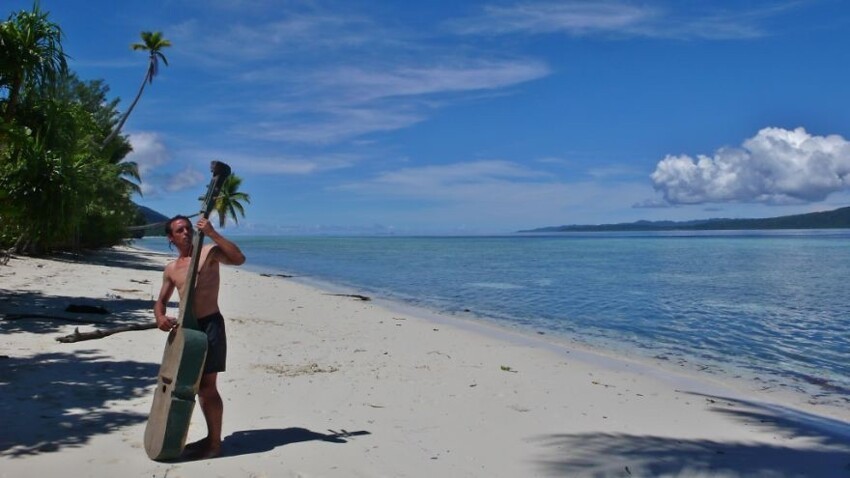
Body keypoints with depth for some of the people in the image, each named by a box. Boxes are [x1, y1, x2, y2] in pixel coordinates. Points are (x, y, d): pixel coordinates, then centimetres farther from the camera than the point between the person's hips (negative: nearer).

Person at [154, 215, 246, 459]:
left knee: (207, 385, -6)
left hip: (210, 325, -7)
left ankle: (215, 443, 4)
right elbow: (161, 301, 20)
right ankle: (210, 437, 26)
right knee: (198, 384, 13)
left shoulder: (209, 252, -4)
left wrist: (212, 233, -26)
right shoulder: (171, 269, 14)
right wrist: (160, 317, -3)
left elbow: (239, 259, -22)